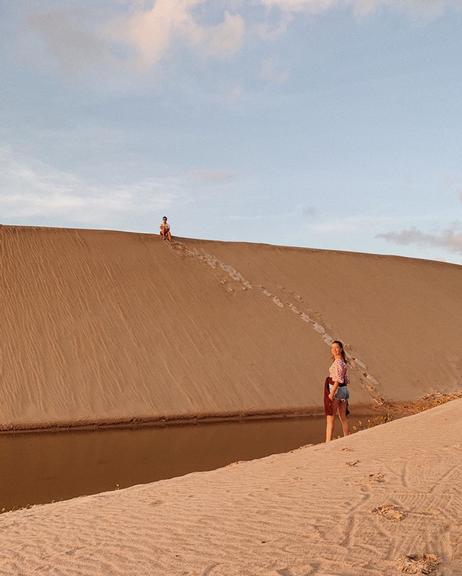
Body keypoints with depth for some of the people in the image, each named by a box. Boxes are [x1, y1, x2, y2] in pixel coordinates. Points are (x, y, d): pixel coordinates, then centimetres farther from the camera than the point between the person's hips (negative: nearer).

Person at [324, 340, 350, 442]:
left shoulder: (337, 362, -16)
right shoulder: (343, 361, 13)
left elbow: (339, 379, -23)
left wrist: (332, 393, -27)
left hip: (335, 390, -9)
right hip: (344, 389, 9)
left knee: (330, 419, -6)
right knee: (343, 418, 14)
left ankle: (328, 442, -6)